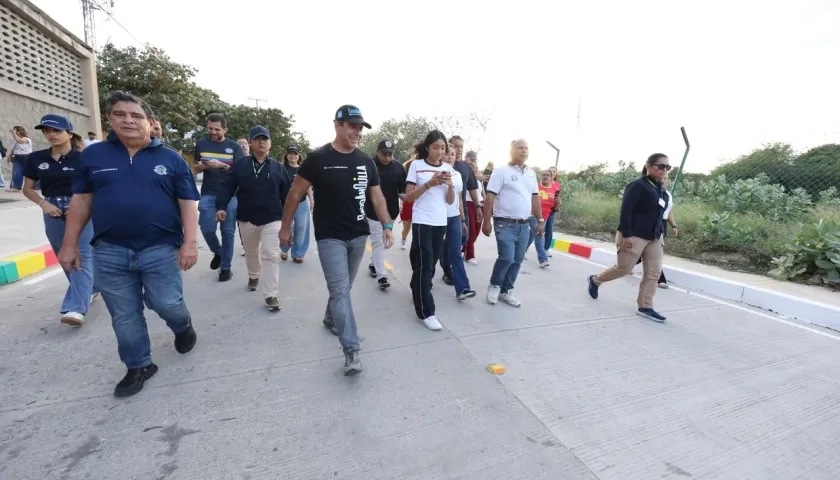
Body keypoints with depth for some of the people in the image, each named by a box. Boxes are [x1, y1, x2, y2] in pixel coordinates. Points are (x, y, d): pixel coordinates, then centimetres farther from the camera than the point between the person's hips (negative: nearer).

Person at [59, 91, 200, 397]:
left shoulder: (170, 159, 1)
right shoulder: (93, 155, 7)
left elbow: (188, 203, -3)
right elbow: (81, 201, 11)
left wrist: (190, 242, -12)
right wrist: (69, 244, 8)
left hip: (161, 249, -2)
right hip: (109, 252, 3)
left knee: (166, 304, -1)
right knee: (124, 316, 10)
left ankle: (183, 326, 34)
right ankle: (138, 367, 27)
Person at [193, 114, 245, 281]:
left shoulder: (234, 146, 2)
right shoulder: (201, 144, 8)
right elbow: (196, 169, 15)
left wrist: (222, 165, -19)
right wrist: (201, 166, -8)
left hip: (230, 195, -1)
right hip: (208, 194, 2)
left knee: (228, 232, 1)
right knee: (207, 229, -5)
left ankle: (226, 267, 12)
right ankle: (217, 252, 27)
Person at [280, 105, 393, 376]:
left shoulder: (366, 161, 4)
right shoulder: (318, 159, -8)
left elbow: (377, 196, 7)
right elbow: (296, 193, -2)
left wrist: (387, 225, -4)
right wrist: (286, 227, 1)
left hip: (359, 235, 5)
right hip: (330, 237, -5)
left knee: (344, 287, 19)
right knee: (340, 291, -6)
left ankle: (330, 318, 46)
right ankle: (351, 351, -2)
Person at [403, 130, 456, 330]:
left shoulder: (448, 168, 9)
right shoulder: (416, 165, -2)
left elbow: (450, 201, 9)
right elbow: (408, 197, -5)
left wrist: (450, 184, -10)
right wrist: (429, 184, -16)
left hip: (441, 222, 5)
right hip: (422, 222, -5)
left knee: (431, 264, 12)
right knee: (424, 266, -6)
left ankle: (418, 291, 33)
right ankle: (426, 312, 0)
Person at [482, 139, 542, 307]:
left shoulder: (531, 174, 14)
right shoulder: (501, 171, -6)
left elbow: (535, 198, 19)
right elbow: (490, 197, -10)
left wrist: (540, 220, 15)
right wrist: (487, 221, -15)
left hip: (524, 225, 6)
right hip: (505, 224, -6)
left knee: (517, 261, 8)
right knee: (507, 258, -13)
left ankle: (506, 291, 23)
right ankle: (494, 286, 13)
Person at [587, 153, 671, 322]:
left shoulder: (660, 190, 13)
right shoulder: (638, 186, -13)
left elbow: (658, 214, 19)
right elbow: (625, 211, -20)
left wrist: (660, 233, 14)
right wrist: (626, 234, -24)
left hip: (654, 238, 8)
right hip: (634, 236, -8)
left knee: (654, 272, 3)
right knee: (623, 268, 1)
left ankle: (645, 307, 9)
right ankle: (595, 280, 25)